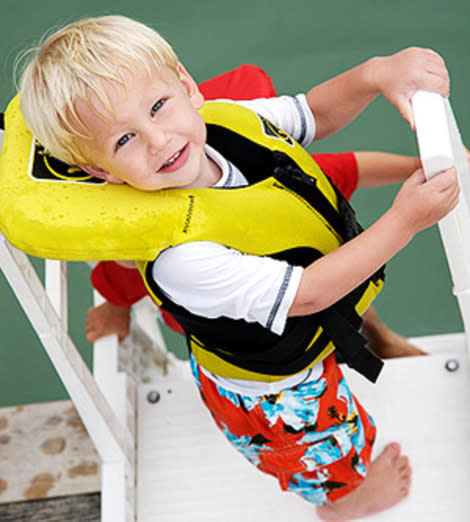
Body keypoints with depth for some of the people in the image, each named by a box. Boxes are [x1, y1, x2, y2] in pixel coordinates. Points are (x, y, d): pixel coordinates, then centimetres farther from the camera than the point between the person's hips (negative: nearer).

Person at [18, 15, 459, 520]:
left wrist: (375, 74, -26)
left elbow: (315, 113, -6)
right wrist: (402, 222, -37)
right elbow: (308, 293, -36)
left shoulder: (226, 120, -24)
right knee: (335, 461, 27)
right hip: (272, 397, -5)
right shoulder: (181, 256, -44)